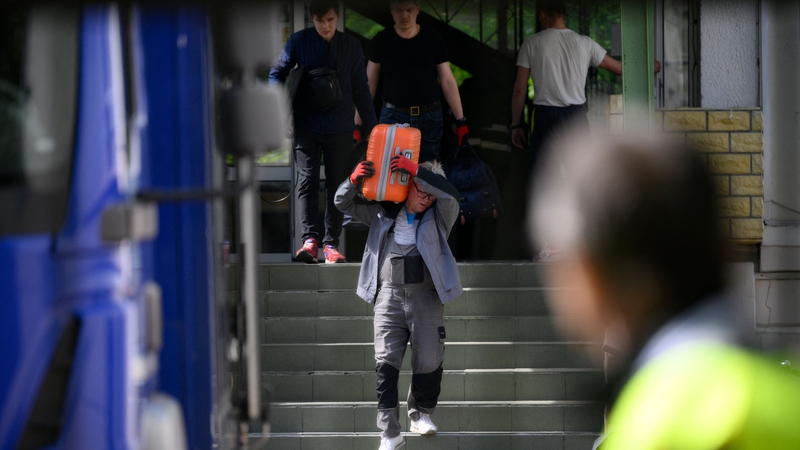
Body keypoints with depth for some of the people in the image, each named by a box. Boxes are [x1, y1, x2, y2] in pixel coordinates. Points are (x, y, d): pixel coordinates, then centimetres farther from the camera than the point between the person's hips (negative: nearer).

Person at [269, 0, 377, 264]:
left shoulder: (351, 46, 7)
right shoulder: (299, 42, 1)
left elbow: (360, 88, 13)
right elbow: (277, 73, 7)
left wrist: (372, 126, 11)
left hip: (340, 128, 2)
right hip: (306, 126, -2)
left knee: (337, 186, 3)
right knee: (307, 181, -13)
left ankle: (332, 244, 7)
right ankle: (309, 240, -18)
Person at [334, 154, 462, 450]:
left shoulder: (438, 216, 8)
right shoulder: (383, 213, 14)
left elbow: (450, 194, -13)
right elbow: (344, 203, 16)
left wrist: (415, 170, -19)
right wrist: (354, 180, -6)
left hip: (426, 295, -1)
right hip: (389, 295, 1)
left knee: (429, 361, -1)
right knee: (386, 362, -8)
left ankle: (421, 414, 27)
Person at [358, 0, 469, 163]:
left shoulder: (433, 38, 2)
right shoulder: (381, 41, 2)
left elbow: (447, 82, 3)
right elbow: (369, 84, 4)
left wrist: (460, 121, -2)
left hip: (429, 117, 0)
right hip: (392, 116, 0)